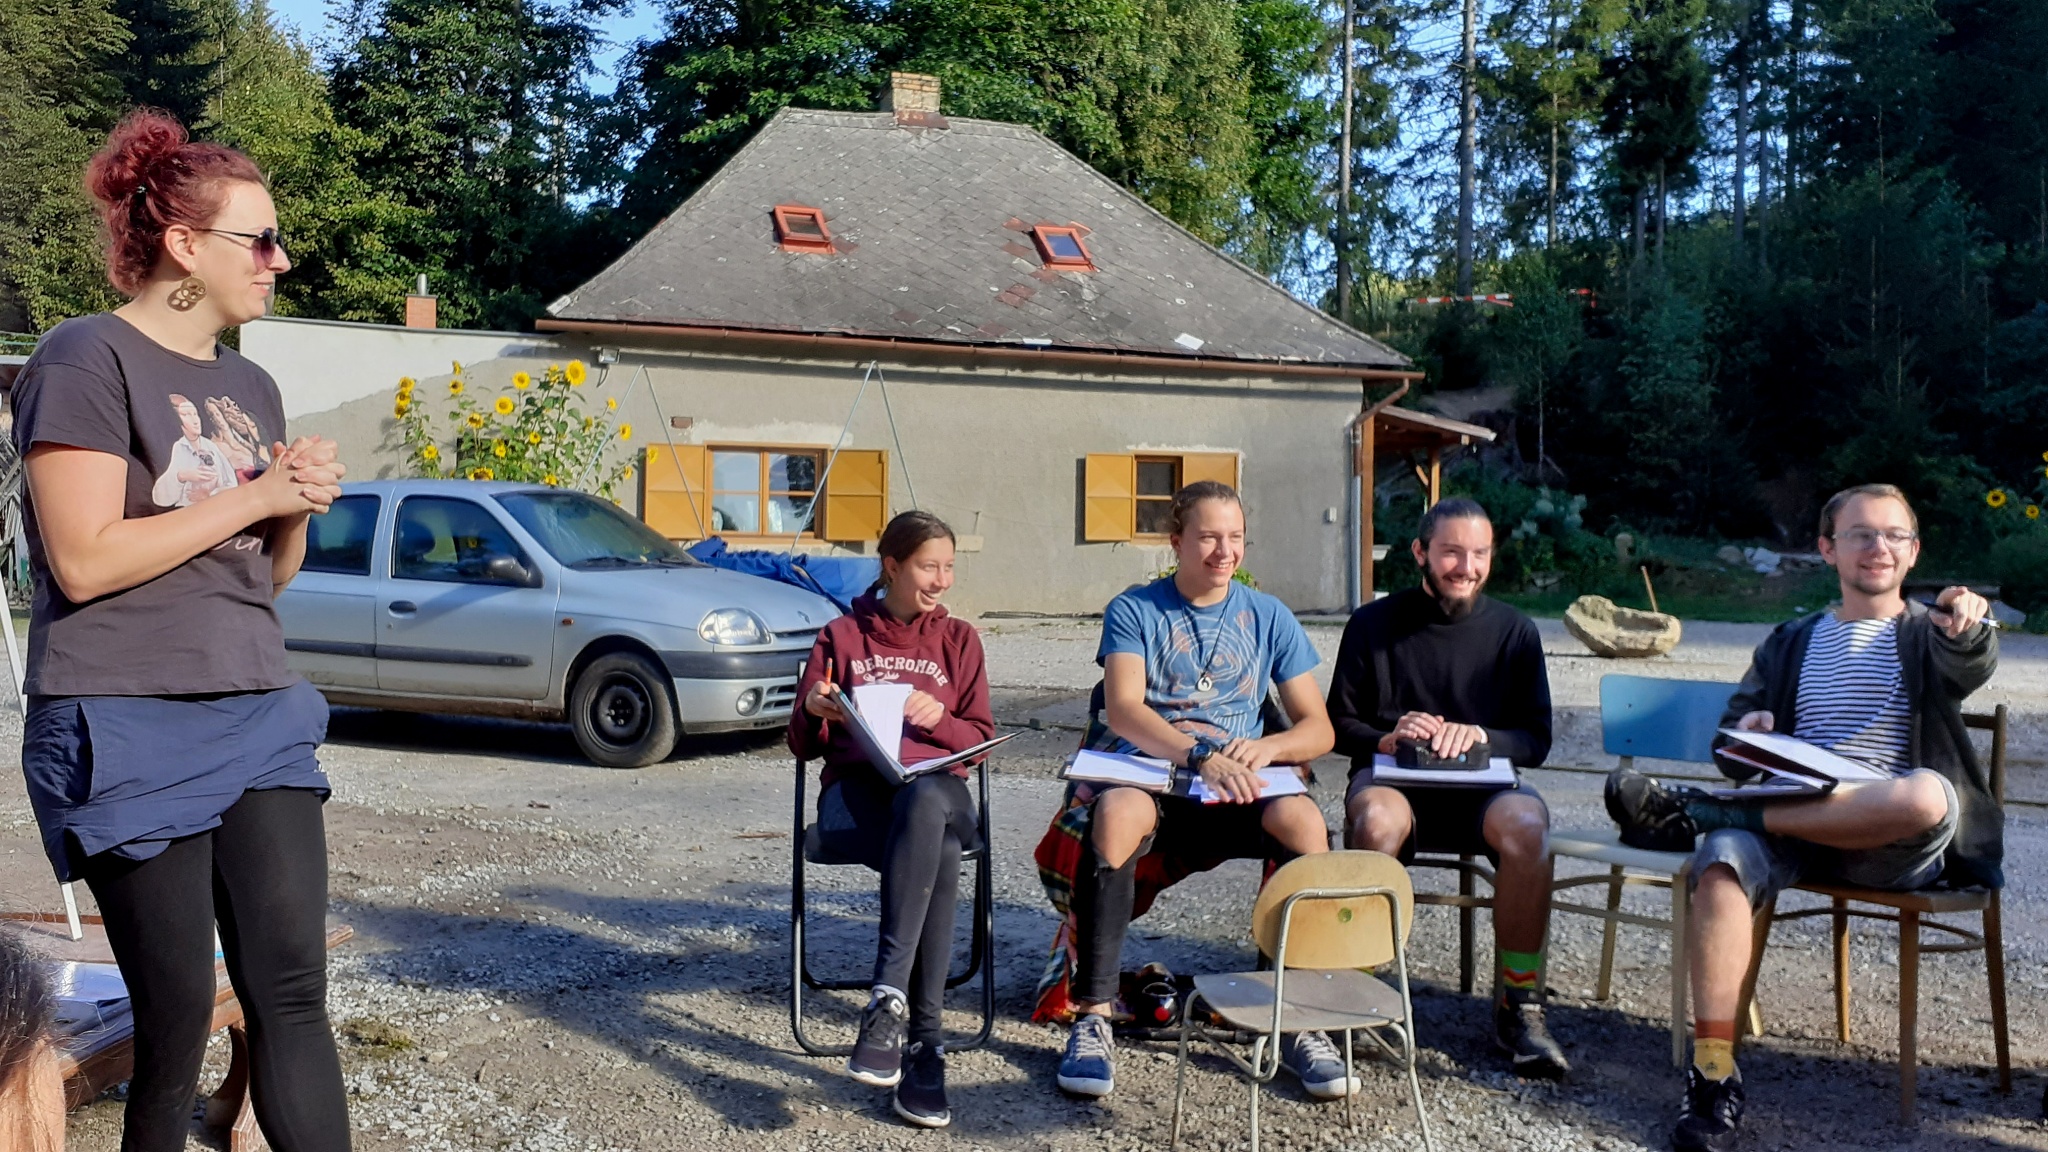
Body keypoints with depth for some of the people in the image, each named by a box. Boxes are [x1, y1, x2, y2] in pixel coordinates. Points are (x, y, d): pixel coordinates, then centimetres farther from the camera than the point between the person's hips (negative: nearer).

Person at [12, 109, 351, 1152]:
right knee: (177, 1017, 1)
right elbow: (85, 561, -16)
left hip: (258, 720, 6)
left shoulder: (252, 387, 15)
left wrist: (302, 508, 1)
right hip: (128, 732, -6)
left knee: (293, 996, -2)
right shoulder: (88, 360, -6)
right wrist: (255, 496, -11)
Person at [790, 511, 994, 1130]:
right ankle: (924, 1041, -41)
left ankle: (889, 1003, -44)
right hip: (855, 787, -1)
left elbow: (980, 739, 13)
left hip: (937, 785, 1)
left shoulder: (959, 639, 18)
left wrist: (938, 718, -9)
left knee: (923, 800, -41)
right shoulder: (840, 636, 15)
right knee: (939, 855, -38)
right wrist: (815, 713, -8)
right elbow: (804, 746, 15)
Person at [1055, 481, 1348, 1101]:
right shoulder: (1134, 610, 4)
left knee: (1305, 821, -31)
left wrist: (1267, 747, -16)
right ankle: (1093, 1017, -29)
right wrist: (1201, 756, -30)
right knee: (1116, 812, -37)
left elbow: (1318, 728, 7)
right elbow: (1123, 711, -13)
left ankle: (1305, 1022, -20)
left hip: (1238, 792, 2)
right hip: (1148, 776, -2)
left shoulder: (1268, 617, 11)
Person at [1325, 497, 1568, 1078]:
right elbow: (1339, 724, 7)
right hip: (1391, 778, -1)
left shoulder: (1513, 630, 9)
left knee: (1527, 825, -33)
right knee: (1376, 821, -37)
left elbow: (1536, 738, 6)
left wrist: (1481, 737, -15)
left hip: (1479, 786, 1)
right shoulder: (1374, 624, 6)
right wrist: (1385, 739, -15)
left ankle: (1518, 1007, -18)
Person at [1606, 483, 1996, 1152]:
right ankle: (1713, 1076, -33)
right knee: (1723, 859, -31)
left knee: (1928, 794, -37)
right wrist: (1745, 736, -7)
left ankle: (1696, 810, -30)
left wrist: (1968, 630, -37)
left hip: (1896, 846, -2)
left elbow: (1972, 669, -12)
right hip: (1793, 827, 2)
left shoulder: (1931, 637, 13)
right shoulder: (1791, 643, 22)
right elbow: (1732, 739, 18)